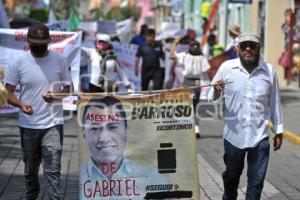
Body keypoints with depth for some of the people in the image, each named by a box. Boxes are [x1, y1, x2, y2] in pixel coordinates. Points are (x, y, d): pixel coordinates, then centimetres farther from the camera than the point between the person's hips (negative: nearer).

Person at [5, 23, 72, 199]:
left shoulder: (60, 61, -1)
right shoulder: (19, 63, -2)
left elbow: (67, 89, 6)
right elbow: (8, 92, -1)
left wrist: (55, 96, -17)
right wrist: (20, 104, -23)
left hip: (53, 124, -1)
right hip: (28, 125, 2)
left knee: (53, 170, -10)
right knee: (30, 169, 16)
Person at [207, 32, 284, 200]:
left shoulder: (269, 71, -1)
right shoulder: (227, 68, -5)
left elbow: (274, 102, 8)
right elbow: (213, 99, 2)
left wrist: (278, 131, 11)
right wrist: (217, 92, -21)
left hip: (259, 136, 0)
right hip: (234, 134, 0)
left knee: (256, 181, 1)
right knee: (231, 176, 19)